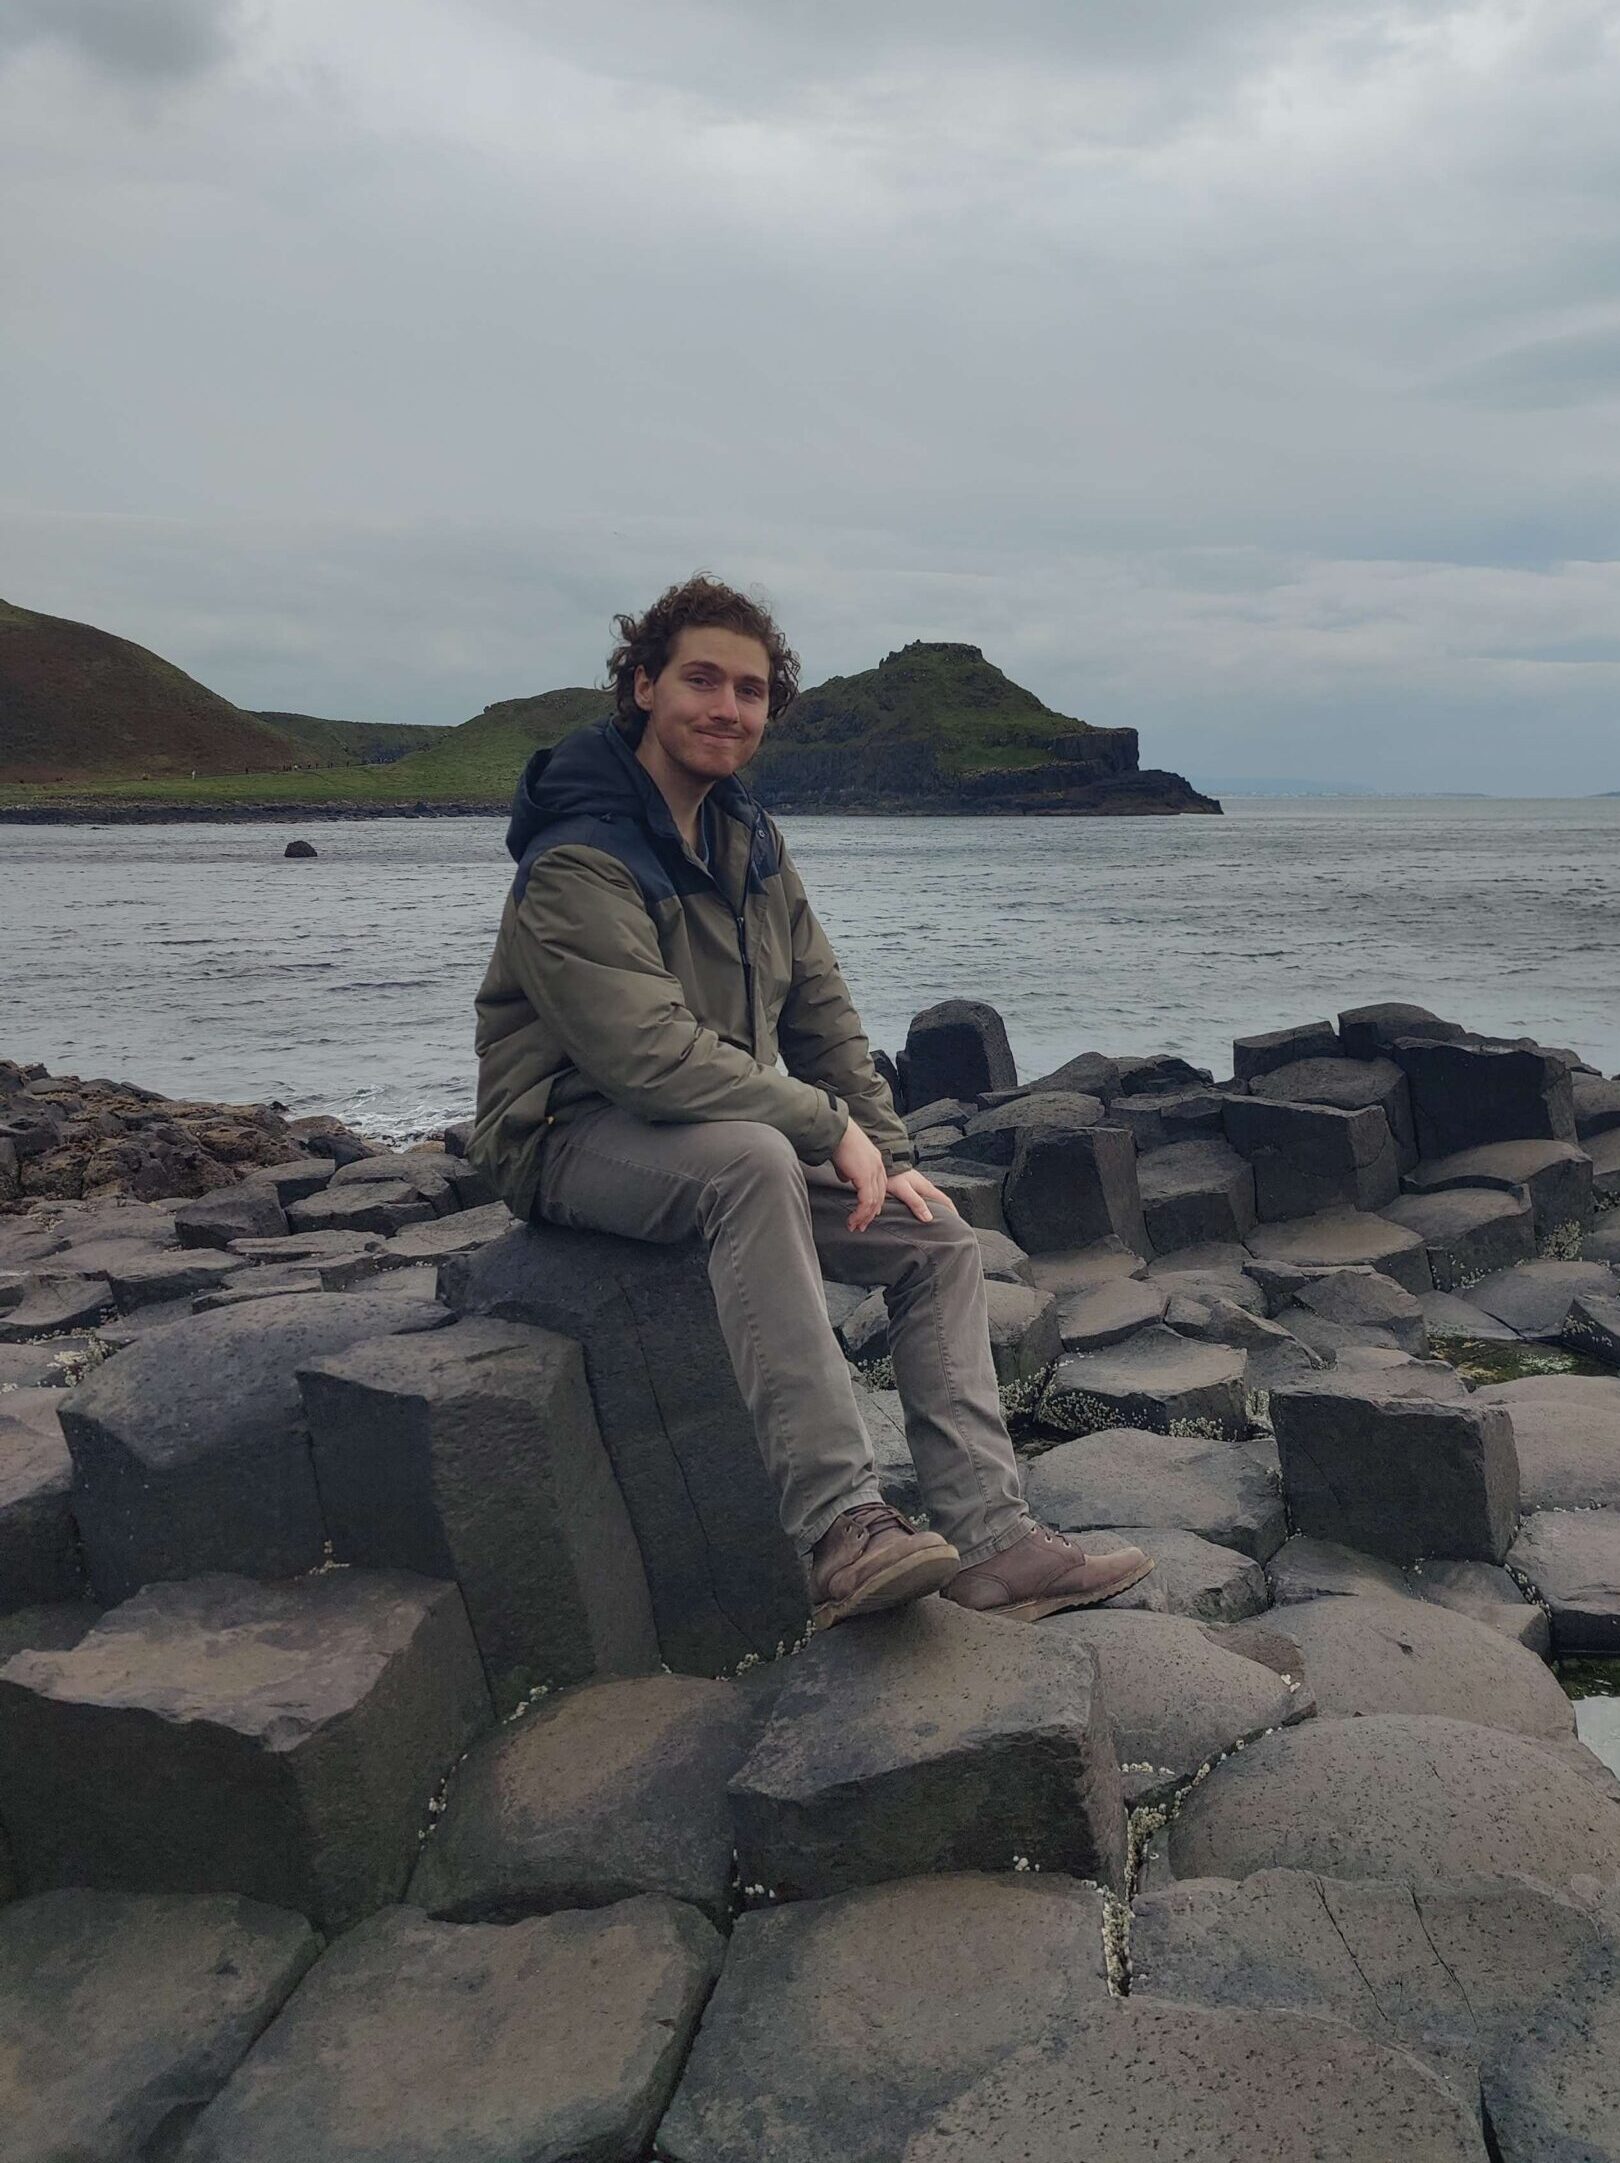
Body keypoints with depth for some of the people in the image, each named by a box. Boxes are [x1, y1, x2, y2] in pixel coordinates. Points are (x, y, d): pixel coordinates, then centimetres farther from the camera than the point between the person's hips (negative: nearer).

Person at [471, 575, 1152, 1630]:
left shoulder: (751, 839, 9)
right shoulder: (579, 861, -18)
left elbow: (822, 1013, 12)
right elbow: (653, 1057, -28)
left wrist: (888, 1155, 2)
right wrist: (832, 1126, -22)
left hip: (741, 1141, 9)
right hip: (578, 1137, -8)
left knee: (939, 1238, -3)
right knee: (754, 1160, -39)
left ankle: (988, 1539, -6)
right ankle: (839, 1533, -39)